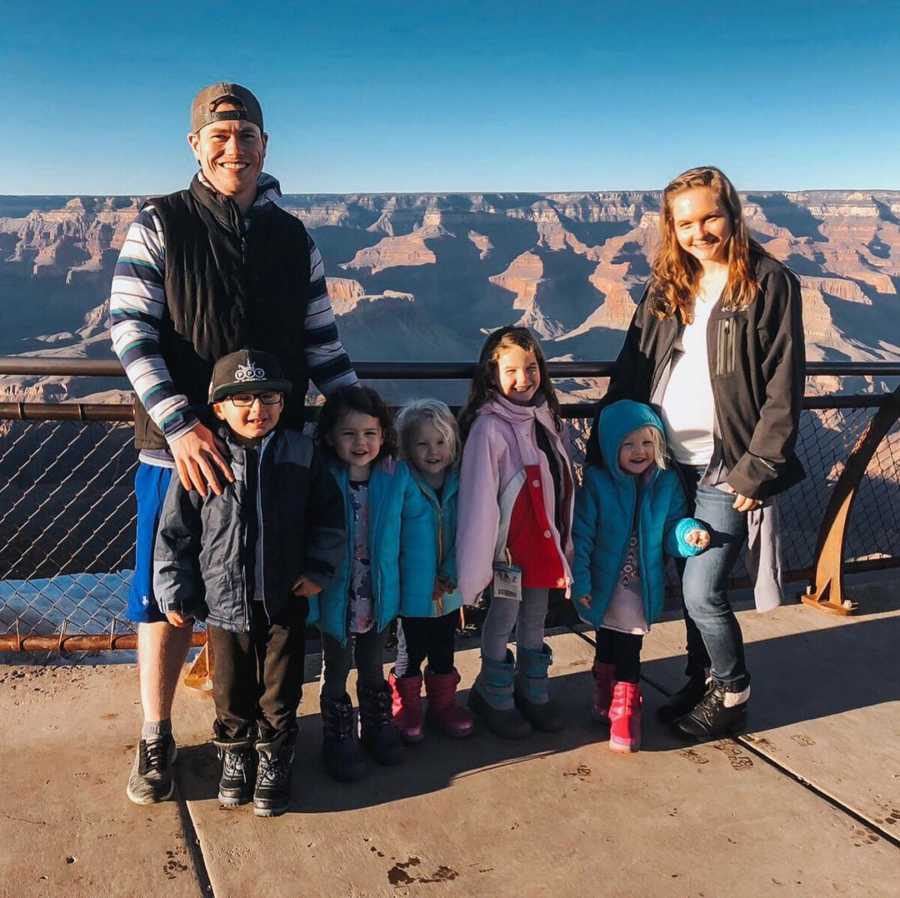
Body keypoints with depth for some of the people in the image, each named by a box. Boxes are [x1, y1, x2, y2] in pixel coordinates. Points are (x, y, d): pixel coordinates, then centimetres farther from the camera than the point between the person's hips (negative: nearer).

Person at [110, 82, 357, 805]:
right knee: (169, 599, 7)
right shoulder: (161, 226, 0)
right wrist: (180, 424, -21)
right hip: (178, 446, -2)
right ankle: (156, 739, 25)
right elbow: (130, 330, -9)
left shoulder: (293, 238, 9)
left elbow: (323, 341, 12)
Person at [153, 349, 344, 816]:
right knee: (232, 694, 16)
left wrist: (318, 569, -4)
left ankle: (274, 764, 35)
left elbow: (329, 518, 4)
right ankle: (234, 758, 40)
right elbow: (175, 532, -4)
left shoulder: (301, 454, -6)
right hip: (225, 603, 0)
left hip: (285, 602, 1)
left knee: (280, 694, 13)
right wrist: (176, 594, -2)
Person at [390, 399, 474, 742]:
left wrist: (452, 575, -11)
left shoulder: (459, 483, -5)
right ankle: (405, 711, 32)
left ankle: (443, 705, 40)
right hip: (413, 591, -4)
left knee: (444, 653, 21)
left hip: (449, 591, 4)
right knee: (411, 654, 14)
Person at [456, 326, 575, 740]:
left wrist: (563, 542, 13)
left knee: (535, 622, 19)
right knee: (502, 622, 10)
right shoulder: (489, 427, -19)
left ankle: (533, 692, 36)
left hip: (543, 540, 7)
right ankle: (494, 697, 29)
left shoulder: (542, 416, 4)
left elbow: (561, 483, 11)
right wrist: (475, 562, -19)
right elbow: (479, 498, -20)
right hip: (509, 545, -6)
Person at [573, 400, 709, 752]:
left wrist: (689, 533, -21)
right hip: (605, 586, 0)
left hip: (642, 588, 1)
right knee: (606, 647, 19)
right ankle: (605, 697, 42)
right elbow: (581, 535, -12)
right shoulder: (597, 483, -14)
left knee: (628, 652, 4)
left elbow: (672, 526, 2)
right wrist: (579, 581, -13)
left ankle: (624, 710, 20)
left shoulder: (666, 483, -5)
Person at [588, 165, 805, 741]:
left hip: (725, 468, -5)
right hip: (667, 462, 5)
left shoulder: (770, 283, -6)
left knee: (702, 591, -4)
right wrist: (603, 450, 2)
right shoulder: (666, 287, 9)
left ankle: (733, 693, 20)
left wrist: (757, 471, -13)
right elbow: (630, 373, 8)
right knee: (692, 585, 14)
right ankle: (702, 682, 34)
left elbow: (784, 391, -9)